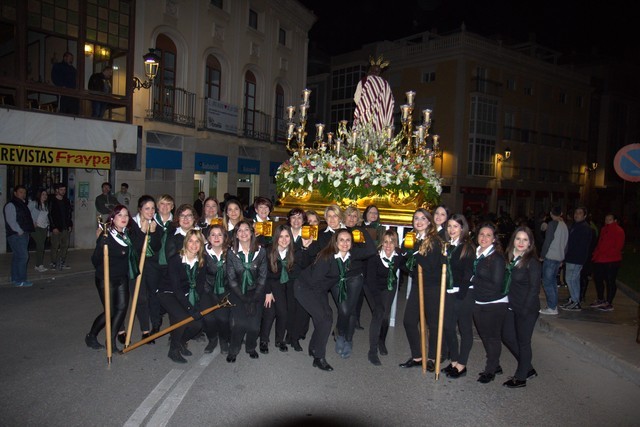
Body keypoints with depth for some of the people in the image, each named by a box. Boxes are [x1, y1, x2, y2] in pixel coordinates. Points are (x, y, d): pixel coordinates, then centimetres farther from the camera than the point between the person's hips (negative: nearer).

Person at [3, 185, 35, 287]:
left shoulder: (23, 204, 18)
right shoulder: (11, 205, -10)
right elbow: (11, 221, -17)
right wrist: (19, 231, -17)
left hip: (23, 234, 9)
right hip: (16, 235, -9)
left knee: (17, 257, 13)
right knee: (23, 256, -13)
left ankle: (15, 279, 20)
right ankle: (20, 281, -9)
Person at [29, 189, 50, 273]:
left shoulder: (46, 205, 14)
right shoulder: (33, 203, -5)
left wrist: (48, 225, 10)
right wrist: (32, 222, -13)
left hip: (44, 228, 6)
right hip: (36, 228, -6)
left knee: (40, 247, 7)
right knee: (40, 246, -13)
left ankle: (38, 265, 12)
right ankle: (40, 265, -10)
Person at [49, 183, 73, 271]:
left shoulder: (66, 201, 13)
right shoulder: (52, 201, -5)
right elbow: (50, 215, -8)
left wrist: (70, 225, 8)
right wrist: (54, 227, -13)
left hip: (66, 228, 6)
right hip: (56, 228, -6)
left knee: (65, 245, 7)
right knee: (55, 246, -1)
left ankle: (62, 263, 15)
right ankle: (54, 263, 7)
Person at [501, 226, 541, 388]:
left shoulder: (532, 262, -15)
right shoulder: (510, 258, 4)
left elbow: (534, 289, -15)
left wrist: (525, 310, -16)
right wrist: (507, 303, 5)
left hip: (527, 309, -7)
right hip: (512, 307, 7)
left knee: (523, 341, 5)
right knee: (507, 337, 14)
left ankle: (521, 378, 21)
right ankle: (528, 369, 33)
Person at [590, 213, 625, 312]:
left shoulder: (619, 231, -7)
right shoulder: (603, 229, 16)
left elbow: (618, 247, -13)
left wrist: (607, 255, -18)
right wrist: (596, 254, 7)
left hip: (611, 261, -8)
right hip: (599, 260, 8)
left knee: (610, 282, -2)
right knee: (597, 279, 14)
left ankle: (609, 304, 5)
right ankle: (601, 300, 28)